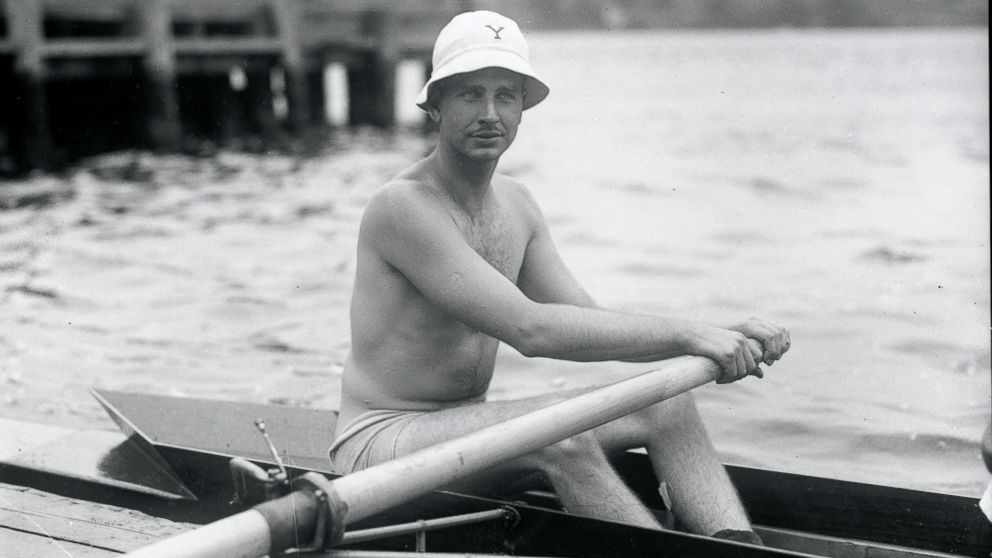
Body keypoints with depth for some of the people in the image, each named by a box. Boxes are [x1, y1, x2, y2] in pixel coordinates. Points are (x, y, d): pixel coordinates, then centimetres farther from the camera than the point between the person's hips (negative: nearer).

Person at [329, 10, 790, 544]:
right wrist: (688, 334, -29)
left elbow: (590, 322, 3)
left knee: (666, 403, -6)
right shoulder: (402, 206, -21)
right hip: (380, 440, -8)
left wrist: (719, 338, -12)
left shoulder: (516, 204, 7)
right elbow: (530, 330, -29)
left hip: (465, 429, 8)